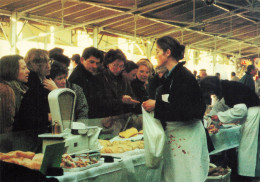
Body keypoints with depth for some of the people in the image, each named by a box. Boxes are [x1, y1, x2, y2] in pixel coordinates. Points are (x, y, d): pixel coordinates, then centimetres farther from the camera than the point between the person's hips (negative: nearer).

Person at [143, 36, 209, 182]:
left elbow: (186, 110, -24)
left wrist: (157, 106, -21)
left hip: (186, 135, -9)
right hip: (173, 134, 9)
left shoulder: (184, 76, -17)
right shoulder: (170, 76, 11)